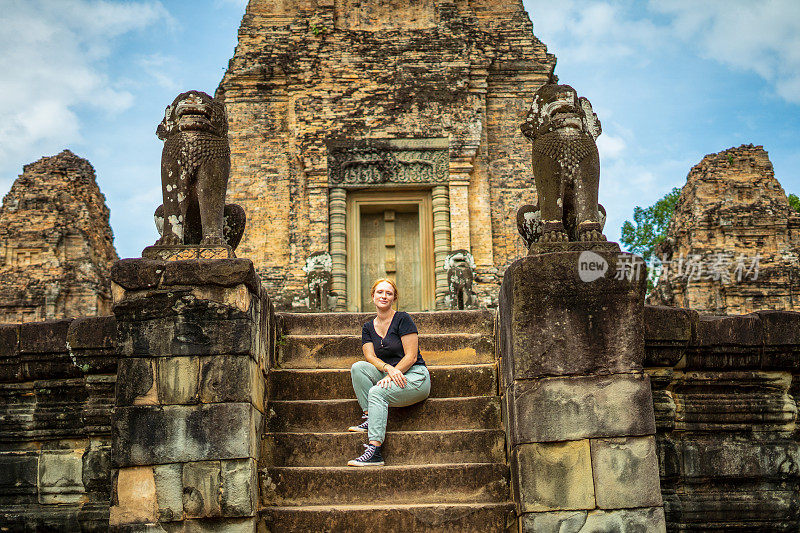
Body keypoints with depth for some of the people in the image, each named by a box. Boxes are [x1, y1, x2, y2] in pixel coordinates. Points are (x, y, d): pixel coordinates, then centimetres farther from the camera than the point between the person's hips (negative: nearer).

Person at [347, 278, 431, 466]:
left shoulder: (402, 319, -5)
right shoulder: (368, 327, 12)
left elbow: (411, 357, -11)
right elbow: (370, 357, -3)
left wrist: (392, 375, -21)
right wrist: (388, 368, -23)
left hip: (414, 376, -5)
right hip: (387, 374, 6)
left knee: (377, 392, -31)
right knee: (358, 367, -19)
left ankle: (375, 451, -37)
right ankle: (370, 419, -18)